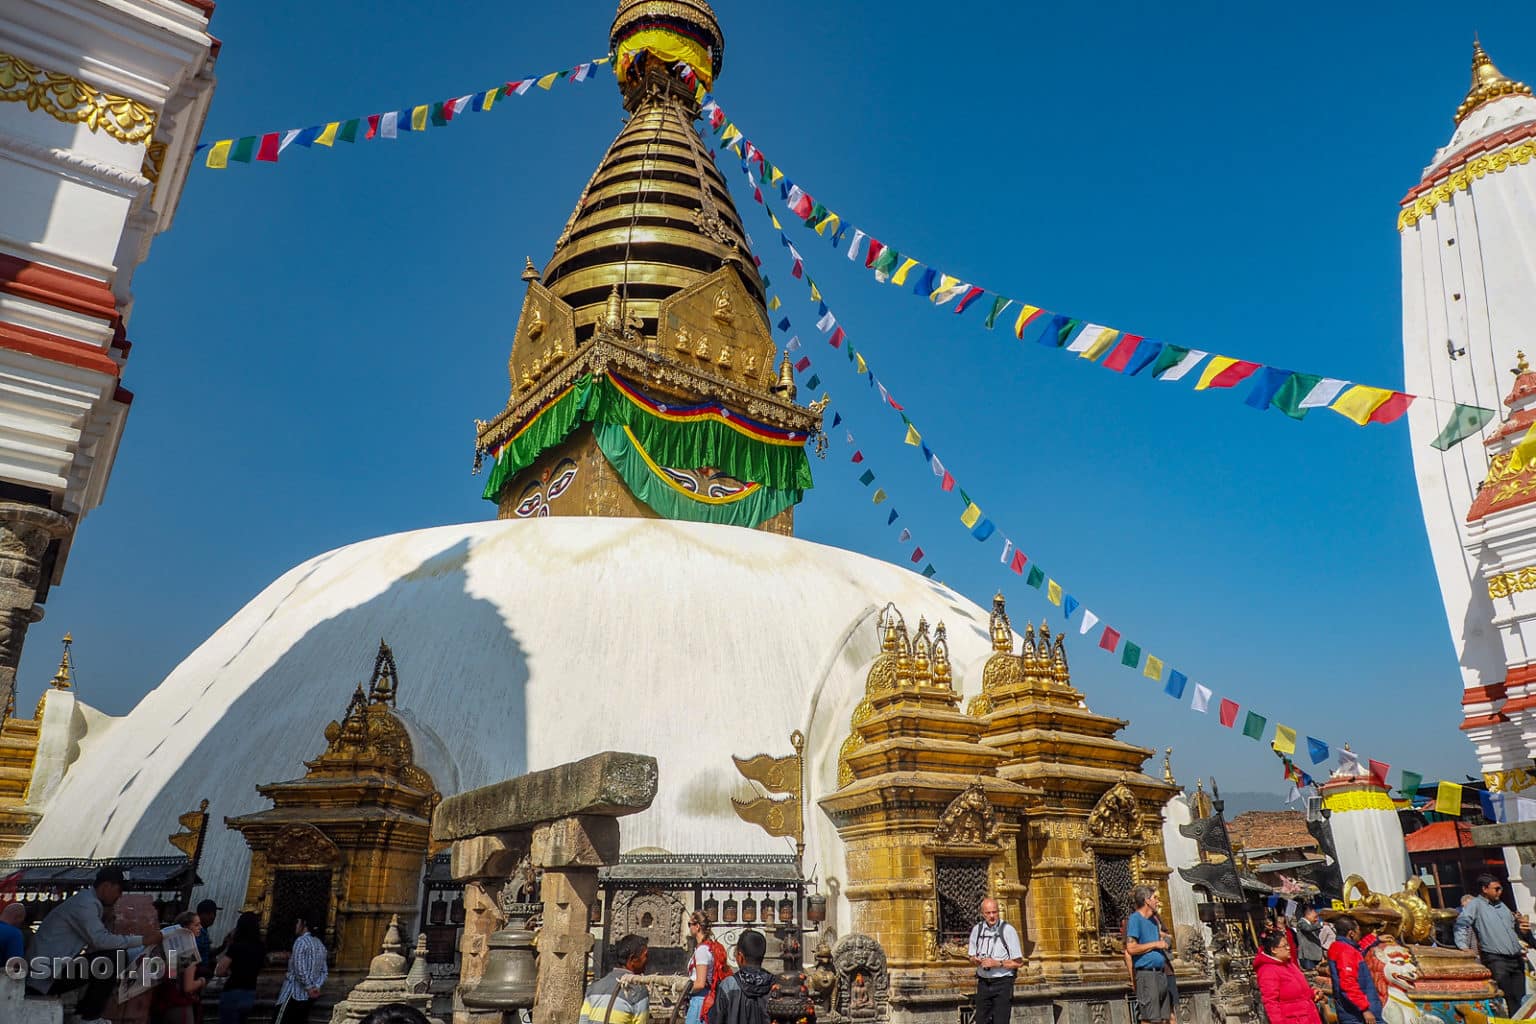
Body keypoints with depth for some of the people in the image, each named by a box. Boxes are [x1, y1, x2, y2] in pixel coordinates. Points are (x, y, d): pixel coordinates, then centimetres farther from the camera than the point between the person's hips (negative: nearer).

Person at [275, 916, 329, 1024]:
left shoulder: (301, 941, -10)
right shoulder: (320, 944, 14)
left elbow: (299, 969, -18)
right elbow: (323, 971, 13)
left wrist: (309, 987, -11)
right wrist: (316, 987, 1)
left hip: (294, 993, -7)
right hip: (308, 996, 7)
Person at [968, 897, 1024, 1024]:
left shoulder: (1008, 930, -11)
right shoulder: (976, 929, 3)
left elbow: (1019, 962, -8)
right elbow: (972, 956, 15)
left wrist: (997, 963, -17)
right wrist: (976, 960, -8)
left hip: (1002, 983, -4)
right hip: (983, 983, 4)